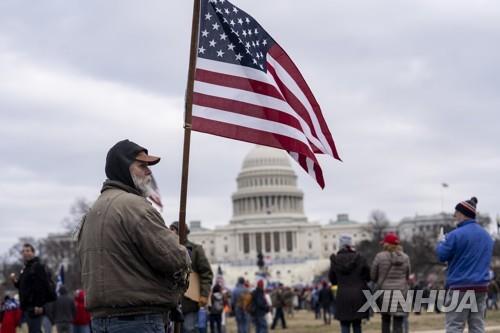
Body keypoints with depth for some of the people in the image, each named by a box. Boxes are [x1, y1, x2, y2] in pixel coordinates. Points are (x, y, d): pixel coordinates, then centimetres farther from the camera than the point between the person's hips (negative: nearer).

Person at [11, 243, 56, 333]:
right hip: (28, 306, 10)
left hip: (35, 307, -10)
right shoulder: (25, 268, 20)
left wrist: (39, 305, -25)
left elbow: (42, 286, -19)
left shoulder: (38, 266, -10)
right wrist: (16, 281, 5)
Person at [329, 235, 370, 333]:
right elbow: (368, 276, -1)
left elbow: (332, 280, 5)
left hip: (343, 296, 0)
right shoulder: (359, 258, -5)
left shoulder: (335, 260, -2)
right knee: (357, 325, 12)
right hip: (358, 295, 0)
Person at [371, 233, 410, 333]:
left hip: (384, 291, -1)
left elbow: (373, 276, -1)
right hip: (401, 292, 1)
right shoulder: (405, 258, 2)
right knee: (398, 324, 0)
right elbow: (407, 276, 9)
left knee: (385, 321, 15)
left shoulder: (380, 256, -6)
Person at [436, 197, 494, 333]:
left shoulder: (456, 235, -12)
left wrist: (441, 242, 14)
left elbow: (441, 255, -6)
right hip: (482, 288, 7)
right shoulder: (487, 235, 11)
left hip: (460, 288, -6)